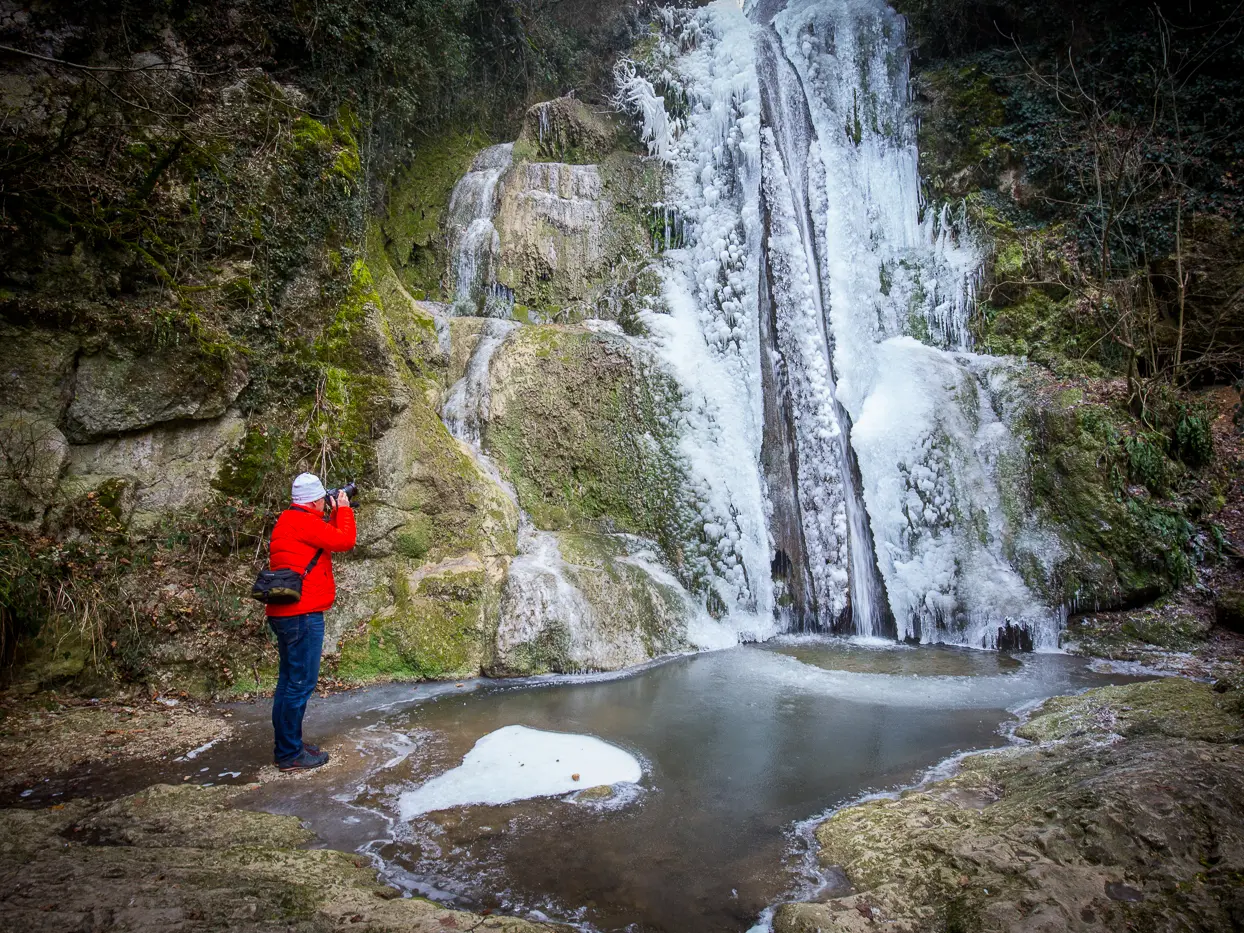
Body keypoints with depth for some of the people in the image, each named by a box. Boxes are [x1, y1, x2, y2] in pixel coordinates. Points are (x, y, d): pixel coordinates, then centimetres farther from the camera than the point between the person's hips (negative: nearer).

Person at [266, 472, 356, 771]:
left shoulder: (291, 520, 16)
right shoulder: (302, 521, -15)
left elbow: (327, 536, 22)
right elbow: (343, 541, -15)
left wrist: (334, 513, 15)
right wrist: (343, 509, -1)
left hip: (287, 613, 11)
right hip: (303, 614, -11)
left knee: (290, 680, 17)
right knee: (301, 683, -4)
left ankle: (287, 744, 27)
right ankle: (290, 753, 4)